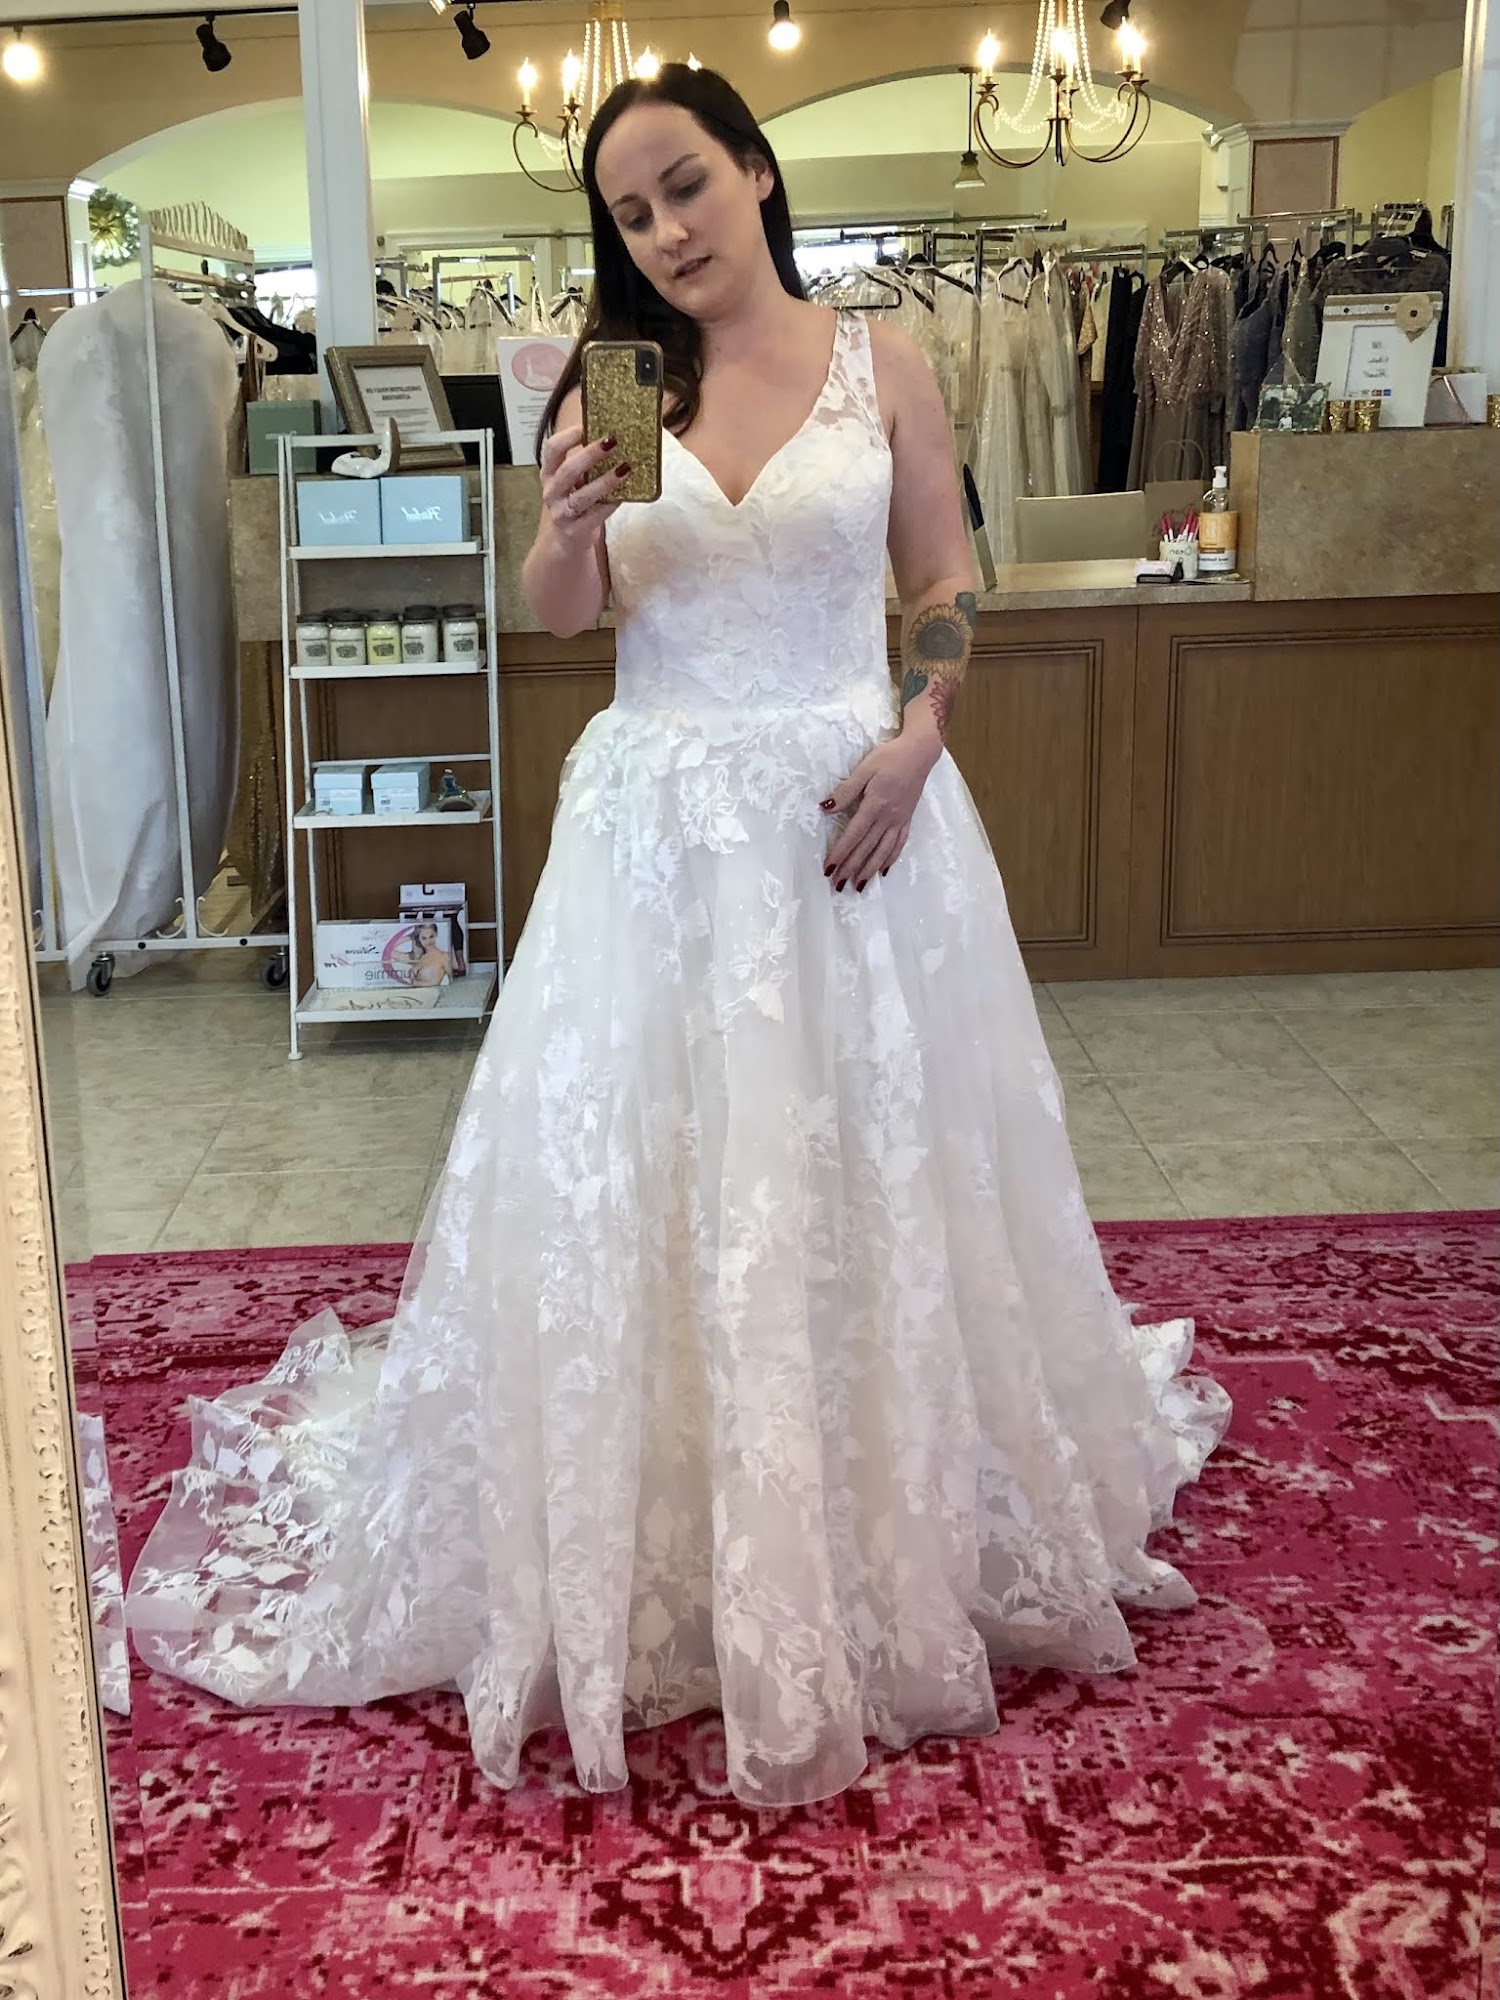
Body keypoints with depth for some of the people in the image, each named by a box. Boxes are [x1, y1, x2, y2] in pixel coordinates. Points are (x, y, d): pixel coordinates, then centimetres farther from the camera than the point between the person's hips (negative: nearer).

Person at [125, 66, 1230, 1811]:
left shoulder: (878, 366, 3)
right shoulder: (610, 385, 6)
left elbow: (947, 589, 6)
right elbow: (557, 611, -1)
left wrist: (913, 740, -10)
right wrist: (573, 522, -23)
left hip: (850, 811, -1)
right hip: (661, 826, 1)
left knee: (867, 1179, 7)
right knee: (643, 1185, 3)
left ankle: (906, 1553, 29)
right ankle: (665, 1575, 20)